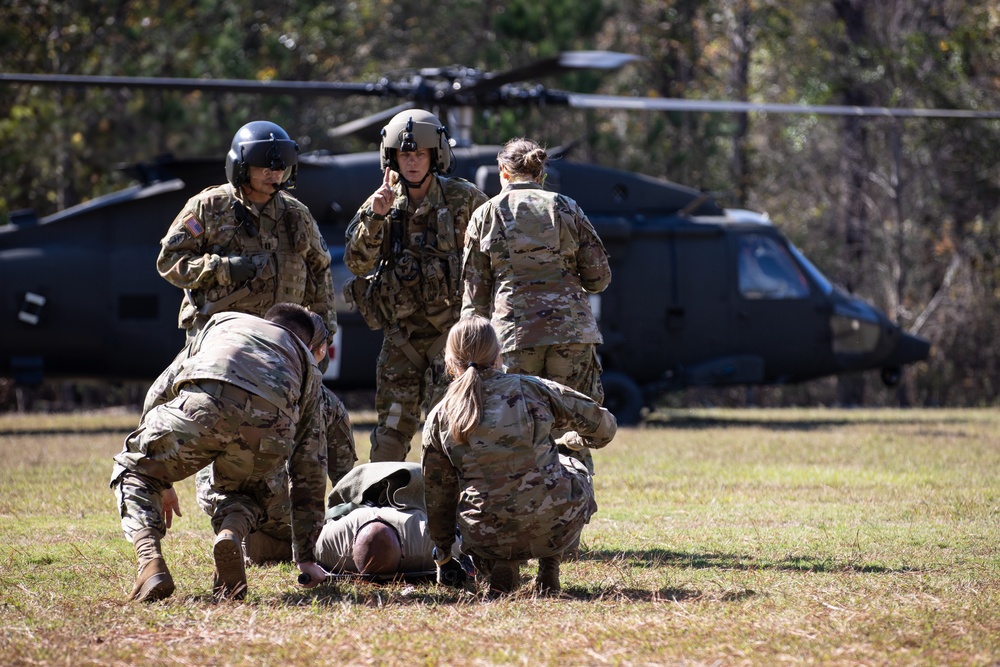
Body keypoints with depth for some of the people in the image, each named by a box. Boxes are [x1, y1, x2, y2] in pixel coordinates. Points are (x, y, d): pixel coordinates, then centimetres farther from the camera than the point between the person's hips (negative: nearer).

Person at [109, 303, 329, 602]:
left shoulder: (223, 321, 42)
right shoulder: (307, 364, 40)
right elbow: (310, 469, 40)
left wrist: (160, 481, 49)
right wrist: (305, 557, 45)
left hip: (204, 405, -1)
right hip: (270, 425, 1)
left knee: (133, 470, 24)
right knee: (247, 495, 34)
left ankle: (150, 561, -3)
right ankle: (232, 534, -2)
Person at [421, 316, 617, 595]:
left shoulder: (439, 417, 2)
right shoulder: (532, 388, -1)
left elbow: (437, 493, 11)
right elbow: (603, 426, 6)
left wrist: (443, 551, 27)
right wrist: (574, 440, 30)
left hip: (488, 538, 1)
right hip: (554, 526, -1)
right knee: (573, 469, 33)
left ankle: (502, 565, 10)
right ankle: (549, 566, 17)